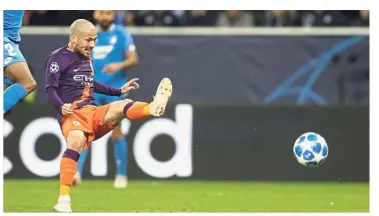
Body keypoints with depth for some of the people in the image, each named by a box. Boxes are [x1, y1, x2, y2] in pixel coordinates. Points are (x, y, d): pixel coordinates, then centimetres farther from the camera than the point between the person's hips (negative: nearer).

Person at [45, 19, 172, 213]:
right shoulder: (58, 58, -4)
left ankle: (153, 108, -57)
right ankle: (63, 201, -41)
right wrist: (61, 107, -30)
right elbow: (50, 89, -11)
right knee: (77, 140, -38)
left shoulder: (86, 58, 20)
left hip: (94, 112, 7)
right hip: (73, 114, -7)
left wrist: (120, 91, 33)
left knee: (122, 106, -21)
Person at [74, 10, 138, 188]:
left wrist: (119, 65, -24)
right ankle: (77, 173, -21)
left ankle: (121, 175, 15)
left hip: (115, 89, -2)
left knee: (116, 132, 2)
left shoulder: (121, 33, -1)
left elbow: (133, 60, -6)